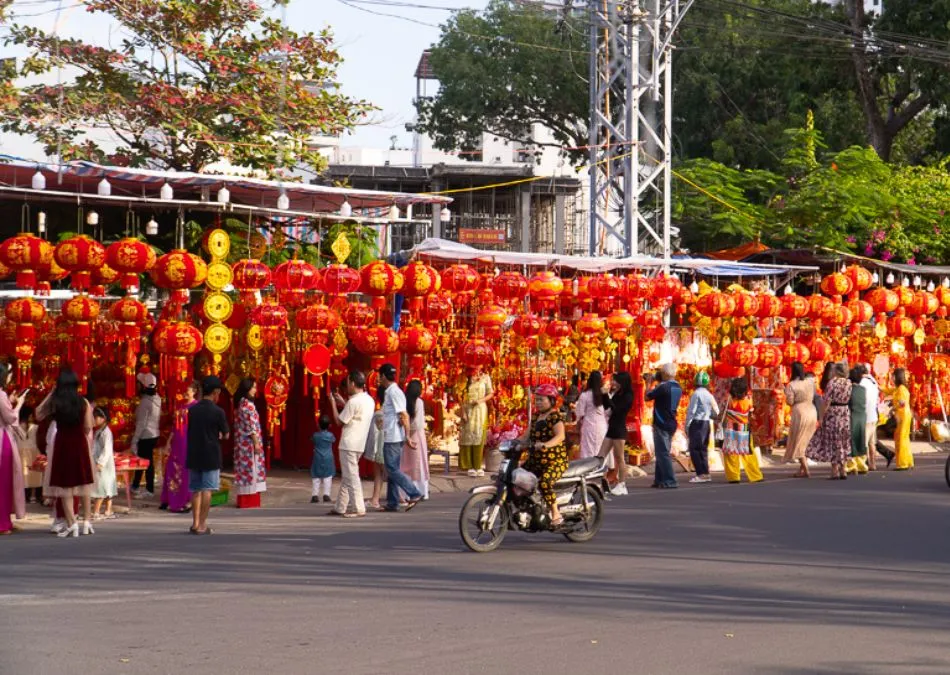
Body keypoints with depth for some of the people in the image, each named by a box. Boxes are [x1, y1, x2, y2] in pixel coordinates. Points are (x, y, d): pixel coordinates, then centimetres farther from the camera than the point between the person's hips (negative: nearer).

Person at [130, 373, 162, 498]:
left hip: (145, 436, -8)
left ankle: (149, 490, 5)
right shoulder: (157, 399, 3)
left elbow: (141, 423, -18)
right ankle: (135, 485, 26)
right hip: (154, 434, 8)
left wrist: (134, 440, -14)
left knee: (147, 462, -1)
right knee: (141, 460, 17)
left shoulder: (145, 401, -18)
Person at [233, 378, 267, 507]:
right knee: (251, 468, -4)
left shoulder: (239, 403, 12)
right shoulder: (248, 404, -16)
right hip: (249, 442, -9)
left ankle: (243, 500, 12)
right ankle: (250, 500, -3)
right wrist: (256, 443, -17)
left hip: (241, 442, 9)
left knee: (243, 468, 10)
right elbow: (251, 426, -19)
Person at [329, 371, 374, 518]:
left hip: (349, 445, -9)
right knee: (347, 477, 15)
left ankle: (359, 509, -8)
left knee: (351, 477, -6)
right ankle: (340, 507, 19)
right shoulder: (369, 400, 10)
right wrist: (343, 403, 21)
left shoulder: (354, 402, -17)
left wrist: (333, 404, 1)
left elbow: (339, 421, -10)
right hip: (360, 444, 9)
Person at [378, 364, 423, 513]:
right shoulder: (390, 392, 15)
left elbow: (404, 415, -20)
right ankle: (392, 503, 13)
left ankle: (414, 494, -13)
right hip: (391, 437, 10)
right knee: (392, 470, 11)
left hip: (393, 438, -10)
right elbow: (402, 416, 20)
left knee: (392, 470, -9)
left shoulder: (393, 392, -14)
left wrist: (407, 436, -23)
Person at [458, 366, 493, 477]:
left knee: (479, 437, 0)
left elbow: (491, 393, 6)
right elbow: (463, 397, -1)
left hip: (480, 409, 1)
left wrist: (481, 400, -12)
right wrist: (463, 413, -9)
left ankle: (478, 466, 5)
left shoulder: (485, 378, 4)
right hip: (468, 410, -1)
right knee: (468, 436, -2)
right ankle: (469, 466, 1)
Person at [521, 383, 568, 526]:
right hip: (535, 460, 9)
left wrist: (545, 445, -42)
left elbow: (560, 436, -26)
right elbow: (527, 437, 16)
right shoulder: (537, 417, 16)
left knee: (544, 482, -34)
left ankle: (556, 515, -26)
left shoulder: (555, 416, -9)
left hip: (555, 460, -9)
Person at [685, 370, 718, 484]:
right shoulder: (710, 395, 9)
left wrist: (687, 426, -7)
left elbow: (691, 411, -13)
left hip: (697, 423, -7)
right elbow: (716, 413, 13)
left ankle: (701, 474, -11)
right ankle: (705, 473, 12)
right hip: (707, 423, 7)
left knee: (695, 449, -5)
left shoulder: (696, 394, -11)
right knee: (703, 449, 13)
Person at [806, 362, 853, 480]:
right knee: (843, 442, 13)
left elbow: (826, 402, -15)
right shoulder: (849, 383, 3)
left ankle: (835, 471, -1)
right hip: (845, 413, 5)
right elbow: (849, 399, 6)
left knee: (833, 442, 1)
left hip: (832, 413, -5)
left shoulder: (832, 382, -15)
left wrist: (821, 417, -10)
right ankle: (842, 470, 14)